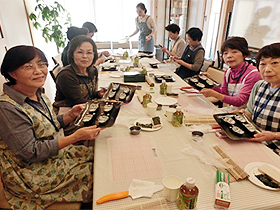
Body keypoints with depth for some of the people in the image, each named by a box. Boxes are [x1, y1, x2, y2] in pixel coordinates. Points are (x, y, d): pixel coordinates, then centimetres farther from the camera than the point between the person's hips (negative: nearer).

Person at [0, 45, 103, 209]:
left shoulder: (38, 93, -1)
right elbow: (30, 152, -25)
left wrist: (71, 115, -8)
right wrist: (75, 137, -30)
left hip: (55, 152, 8)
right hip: (31, 172, -8)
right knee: (93, 172, -10)